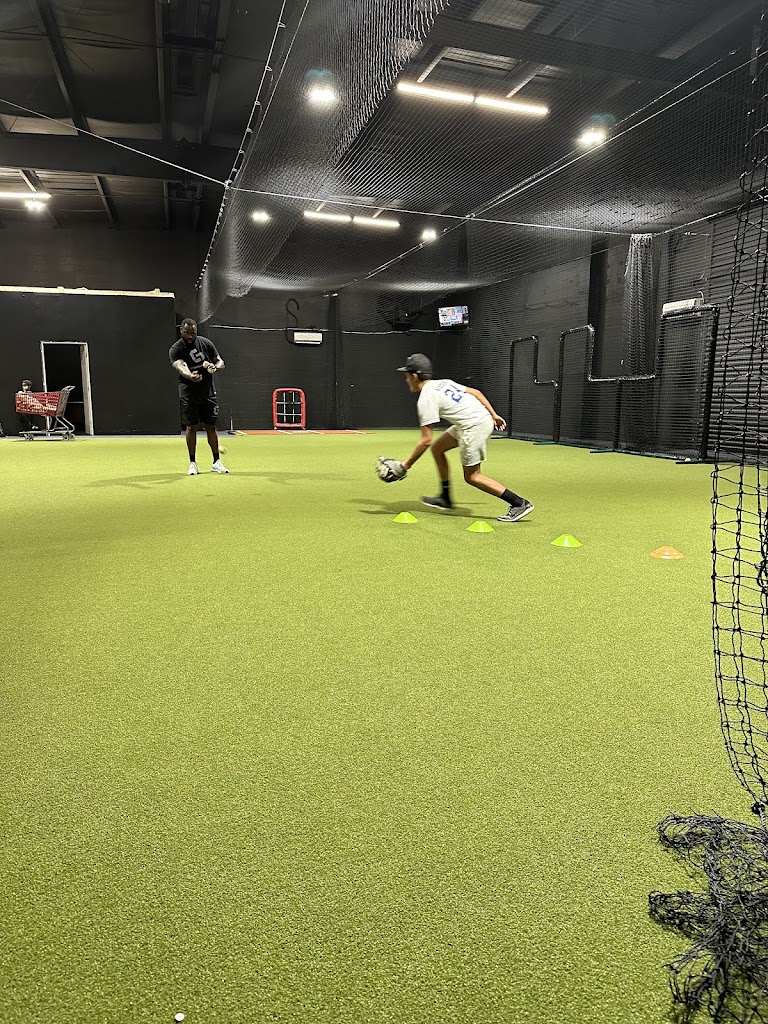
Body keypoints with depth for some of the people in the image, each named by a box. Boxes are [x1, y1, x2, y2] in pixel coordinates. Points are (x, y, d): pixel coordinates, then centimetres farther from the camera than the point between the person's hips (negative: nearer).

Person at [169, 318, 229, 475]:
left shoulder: (206, 343, 2)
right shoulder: (175, 349, -9)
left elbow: (220, 361, 6)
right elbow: (180, 367, -29)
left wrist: (215, 367, -19)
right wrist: (190, 376, -51)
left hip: (208, 392, 2)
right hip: (189, 394, -2)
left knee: (211, 426, 6)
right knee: (191, 427, 1)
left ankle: (216, 462, 15)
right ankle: (193, 463, 12)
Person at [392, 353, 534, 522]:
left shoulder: (426, 399, -10)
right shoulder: (443, 383, 16)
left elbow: (426, 440, -14)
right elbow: (475, 392, 15)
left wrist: (406, 465, -7)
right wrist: (494, 415, 18)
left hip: (474, 426, -10)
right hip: (485, 418, 10)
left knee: (472, 476, 1)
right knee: (437, 448, 17)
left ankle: (520, 503, -2)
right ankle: (446, 498, 25)